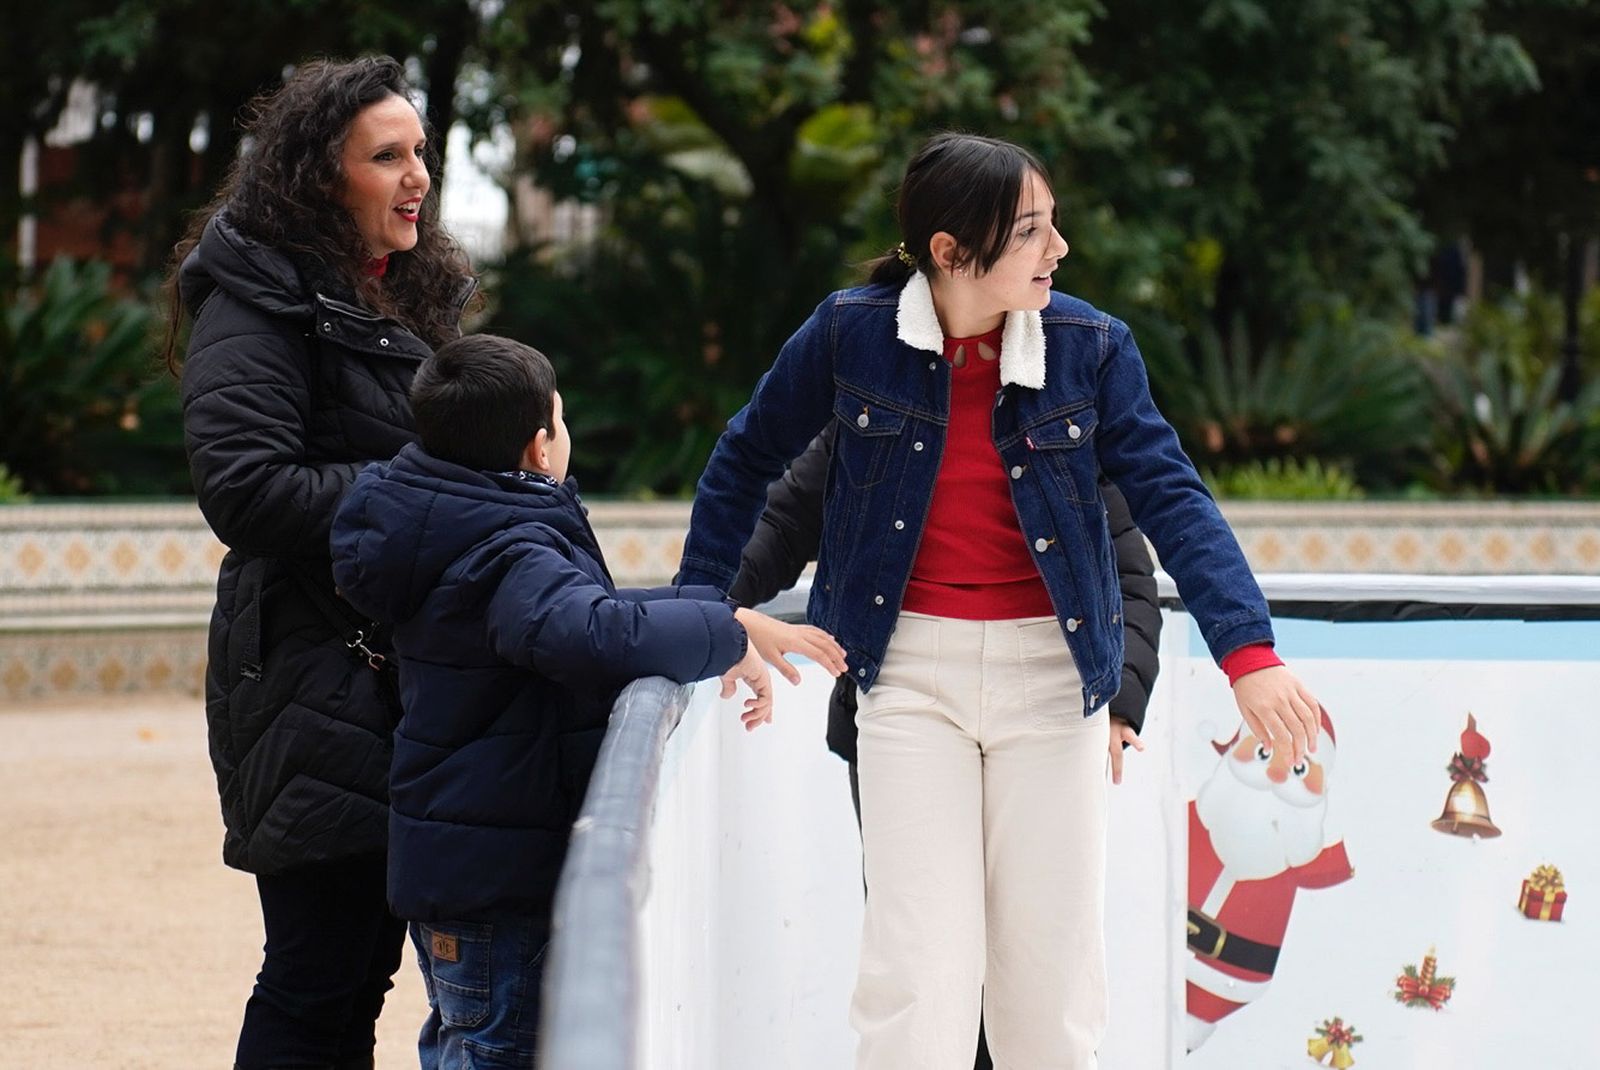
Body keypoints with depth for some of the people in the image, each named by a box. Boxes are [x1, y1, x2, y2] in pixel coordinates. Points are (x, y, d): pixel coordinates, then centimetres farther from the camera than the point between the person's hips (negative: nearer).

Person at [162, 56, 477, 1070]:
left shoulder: (412, 296, 18)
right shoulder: (259, 302, -9)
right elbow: (246, 492, -20)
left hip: (401, 673, 8)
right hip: (315, 677, -8)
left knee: (364, 959, 10)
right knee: (320, 976, -7)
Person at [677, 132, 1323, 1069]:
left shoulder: (1091, 347, -6)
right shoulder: (854, 334, -7)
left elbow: (1172, 499, -11)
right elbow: (748, 459, 8)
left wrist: (1250, 654, -23)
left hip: (1051, 674, 1)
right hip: (910, 673, -1)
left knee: (1052, 969, 5)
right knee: (921, 968, -6)